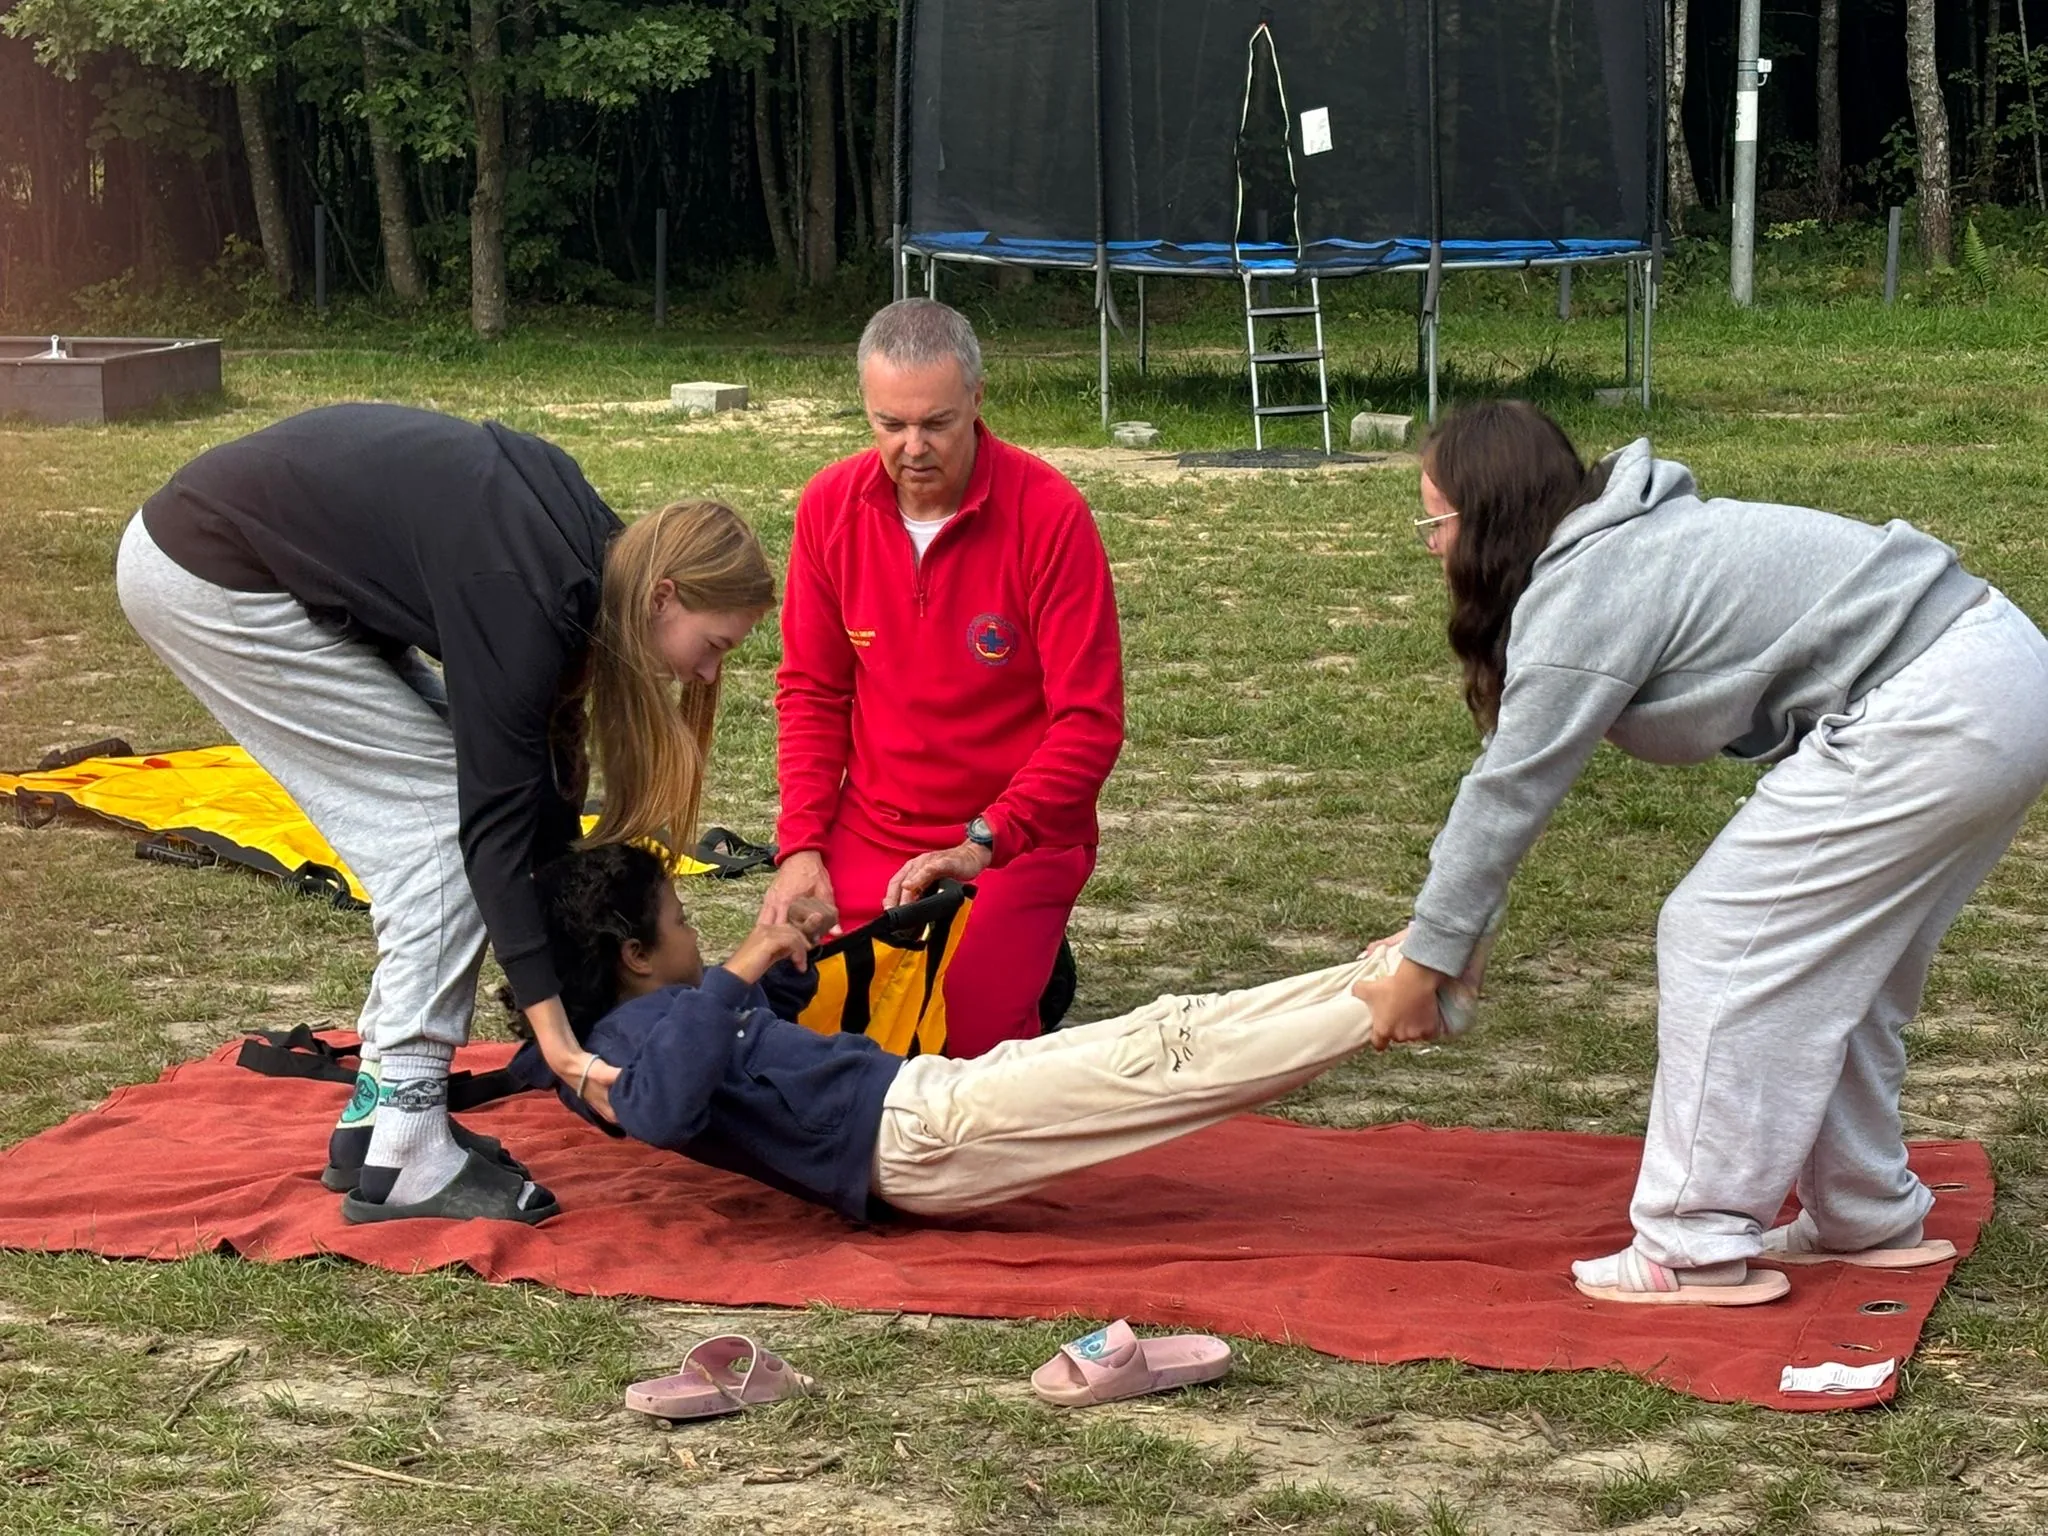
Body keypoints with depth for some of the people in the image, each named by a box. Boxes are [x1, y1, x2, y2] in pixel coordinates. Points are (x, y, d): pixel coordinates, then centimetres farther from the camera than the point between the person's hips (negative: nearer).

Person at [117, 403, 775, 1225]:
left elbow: (538, 786, 10)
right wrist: (558, 1040, -23)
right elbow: (496, 818, -24)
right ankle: (400, 1156, -8)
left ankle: (377, 1119, 11)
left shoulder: (585, 544, 1)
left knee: (432, 809, 7)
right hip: (210, 580, -9)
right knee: (444, 813, -9)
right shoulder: (526, 602, -25)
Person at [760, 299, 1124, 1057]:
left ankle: (1031, 967, 14)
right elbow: (810, 692, 5)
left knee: (968, 1040, -19)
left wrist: (982, 844, -22)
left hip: (1016, 843, -4)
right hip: (866, 838, 4)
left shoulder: (1049, 513, -15)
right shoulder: (830, 505, -2)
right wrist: (801, 846, -6)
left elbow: (1090, 723, -15)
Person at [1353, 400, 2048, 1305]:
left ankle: (1698, 1250, 1)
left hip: (1936, 717, -10)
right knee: (1828, 958, 20)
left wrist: (1425, 964, -2)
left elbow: (1510, 790, -10)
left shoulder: (1584, 592, -14)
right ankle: (1866, 1219, 31)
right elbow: (1511, 775, 19)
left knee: (1721, 938, -4)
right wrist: (1431, 929, 18)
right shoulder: (1618, 546, 17)